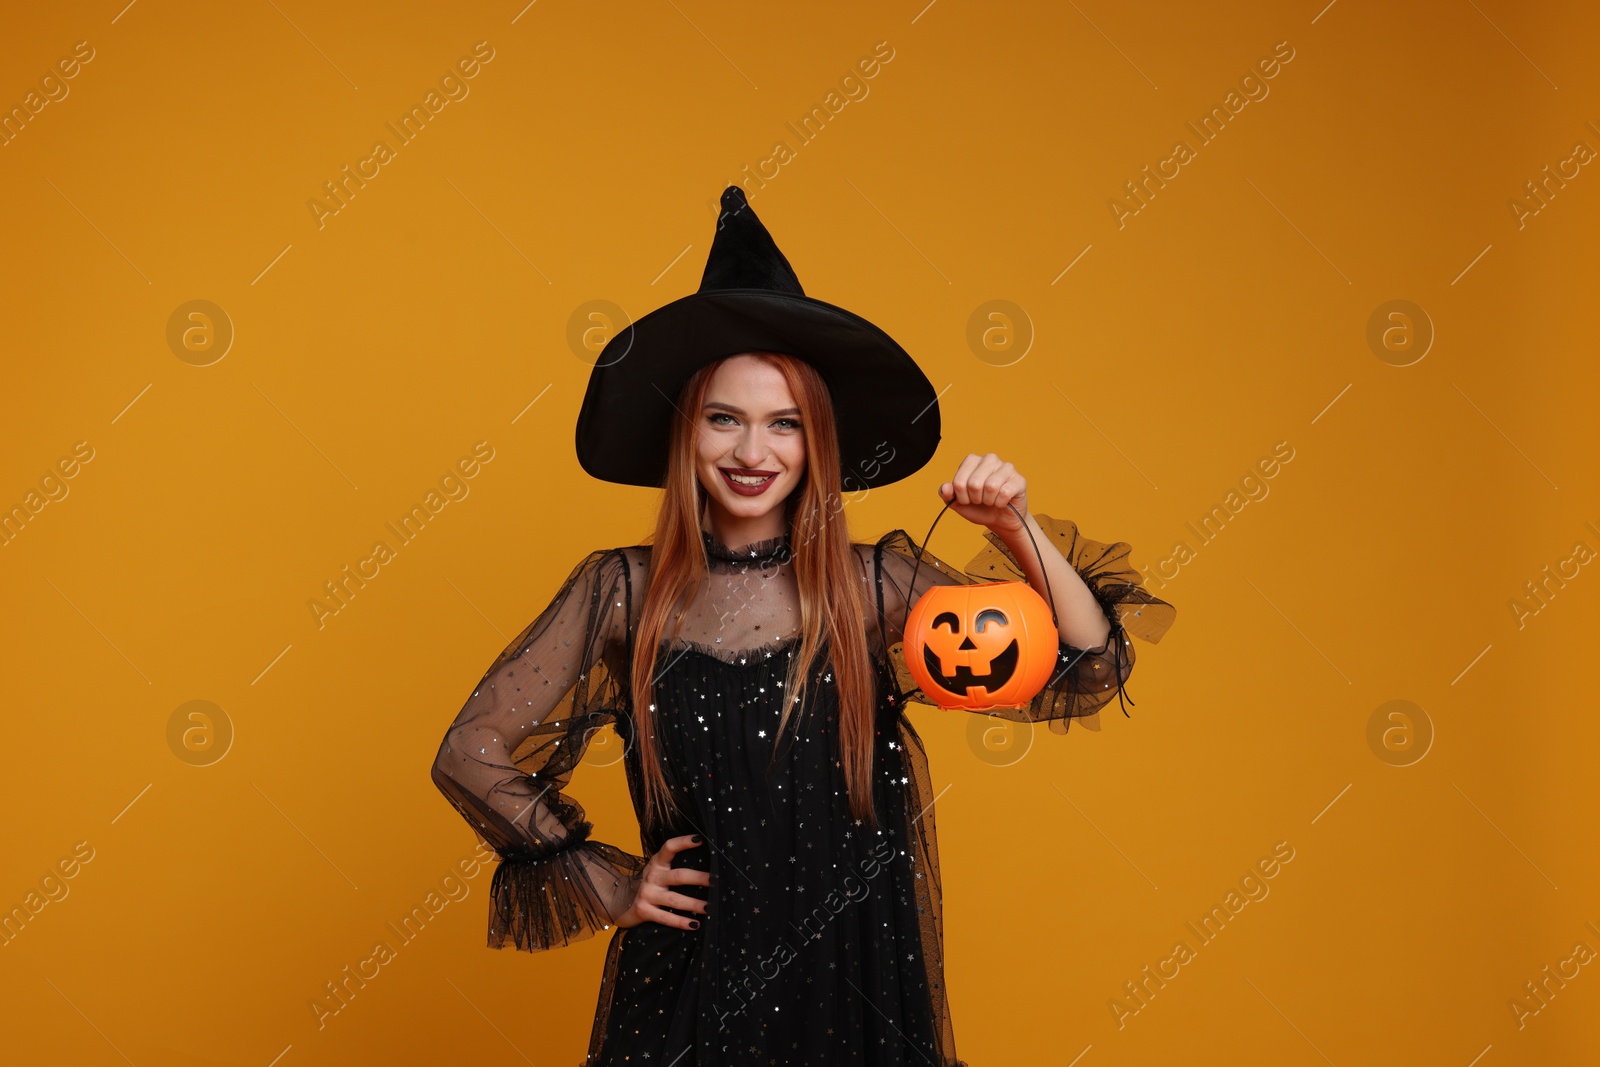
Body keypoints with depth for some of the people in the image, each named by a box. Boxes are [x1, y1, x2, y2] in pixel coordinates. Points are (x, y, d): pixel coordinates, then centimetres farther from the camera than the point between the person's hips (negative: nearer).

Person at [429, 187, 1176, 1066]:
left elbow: (1081, 679, -7)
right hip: (687, 989, 0)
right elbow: (470, 754, 0)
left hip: (857, 986, 1)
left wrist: (1020, 531, -19)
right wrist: (607, 885, 0)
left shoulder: (876, 587, -4)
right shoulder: (624, 592, -5)